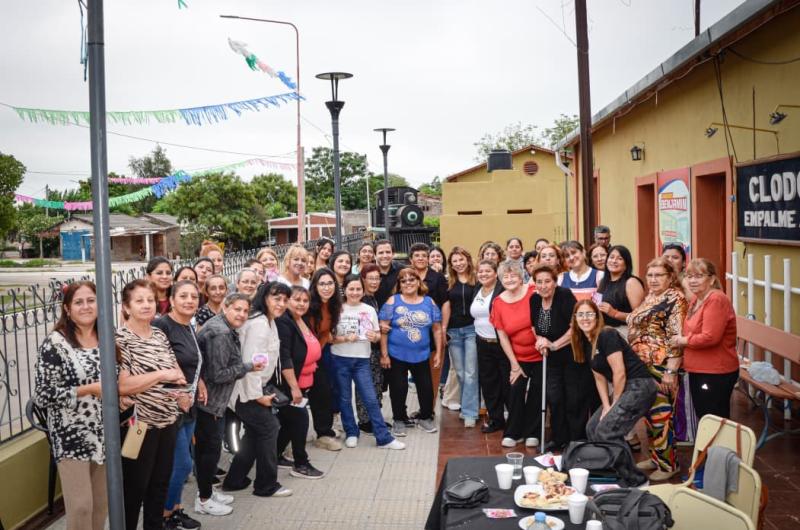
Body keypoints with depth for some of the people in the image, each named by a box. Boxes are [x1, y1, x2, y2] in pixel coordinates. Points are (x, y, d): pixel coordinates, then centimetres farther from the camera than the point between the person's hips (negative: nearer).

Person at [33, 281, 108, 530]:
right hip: (71, 436, -6)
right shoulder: (55, 343, -12)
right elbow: (43, 396, -15)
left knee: (102, 503, 14)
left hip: (104, 433, 6)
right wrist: (90, 389, -18)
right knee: (81, 506, -4)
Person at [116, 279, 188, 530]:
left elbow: (174, 368, 18)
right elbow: (121, 386, -23)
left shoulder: (160, 334, 8)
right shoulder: (120, 338, -14)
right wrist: (160, 375, -25)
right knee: (134, 487, 7)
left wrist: (182, 392, -1)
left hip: (167, 420, 7)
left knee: (161, 482, 18)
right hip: (139, 424, -7)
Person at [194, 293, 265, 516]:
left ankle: (206, 491, 34)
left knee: (206, 447, 20)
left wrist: (246, 366, 7)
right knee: (211, 448, 2)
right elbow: (218, 374, -24)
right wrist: (248, 367, -15)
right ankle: (204, 500, 15)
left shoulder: (226, 329, 11)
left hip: (214, 401, 10)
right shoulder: (220, 333, -22)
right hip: (209, 401, -10)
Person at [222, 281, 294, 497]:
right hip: (246, 390, -10)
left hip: (251, 388, 10)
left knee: (254, 432, 18)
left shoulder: (270, 322, 10)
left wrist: (259, 390, 11)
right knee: (269, 427, -3)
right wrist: (258, 395, -19)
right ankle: (267, 485, 10)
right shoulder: (259, 324, -21)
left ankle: (234, 480, 29)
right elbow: (251, 362, -25)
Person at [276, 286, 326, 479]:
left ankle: (276, 456, 30)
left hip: (303, 383, 9)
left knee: (289, 421, 16)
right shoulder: (283, 322, -18)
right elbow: (284, 358, -24)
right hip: (288, 384, -9)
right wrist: (294, 387, -25)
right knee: (300, 420, -3)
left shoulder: (303, 321, 10)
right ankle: (300, 464, 9)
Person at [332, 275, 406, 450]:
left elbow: (377, 335, 8)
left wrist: (374, 337, -15)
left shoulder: (369, 310, 3)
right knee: (345, 399, 8)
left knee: (371, 399, 0)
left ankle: (384, 438, 5)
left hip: (362, 360, 1)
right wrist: (345, 338, -19)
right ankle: (351, 433, 23)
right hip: (340, 359, -1)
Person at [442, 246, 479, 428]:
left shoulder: (477, 280, 1)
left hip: (472, 329, -3)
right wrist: (443, 329, 1)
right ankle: (468, 406, 24)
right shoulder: (448, 283, 8)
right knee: (460, 373, 10)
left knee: (470, 373, -5)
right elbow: (446, 305, 7)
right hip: (453, 331, 3)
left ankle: (470, 412, -1)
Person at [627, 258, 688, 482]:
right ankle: (656, 457, 26)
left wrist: (671, 371, -20)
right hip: (643, 365, 8)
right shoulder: (650, 297, 15)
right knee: (649, 413, 14)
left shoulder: (675, 299, -10)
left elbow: (676, 337, -16)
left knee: (661, 414, -3)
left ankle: (669, 464, 8)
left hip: (661, 366, -8)